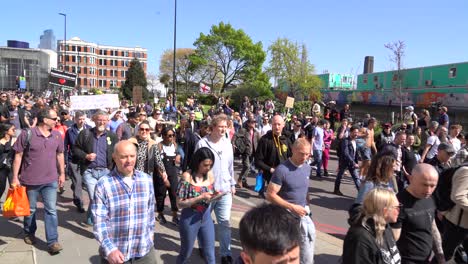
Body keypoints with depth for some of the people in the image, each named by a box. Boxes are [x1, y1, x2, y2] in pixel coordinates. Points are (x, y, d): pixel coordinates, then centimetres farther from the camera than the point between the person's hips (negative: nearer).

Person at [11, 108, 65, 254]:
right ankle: (29, 233, 40)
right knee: (31, 209, 17)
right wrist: (15, 177, -8)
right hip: (30, 180, -2)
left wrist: (62, 173, 12)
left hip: (50, 180, 2)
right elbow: (18, 156, -8)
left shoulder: (57, 136, 2)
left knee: (51, 210, -1)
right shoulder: (27, 134, -12)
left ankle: (52, 241, 3)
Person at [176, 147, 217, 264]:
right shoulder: (187, 176, -17)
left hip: (206, 218, 4)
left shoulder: (210, 175, -2)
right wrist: (200, 198, -26)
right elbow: (180, 203, -17)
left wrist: (214, 196, -11)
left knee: (210, 254, 11)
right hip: (190, 219, -4)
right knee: (185, 253, 16)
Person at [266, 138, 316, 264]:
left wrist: (307, 206, 10)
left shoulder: (307, 168, 5)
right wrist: (292, 207, -19)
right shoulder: (282, 170, -18)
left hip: (303, 213, 6)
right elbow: (270, 195, -18)